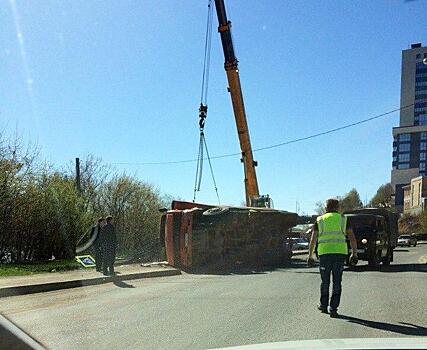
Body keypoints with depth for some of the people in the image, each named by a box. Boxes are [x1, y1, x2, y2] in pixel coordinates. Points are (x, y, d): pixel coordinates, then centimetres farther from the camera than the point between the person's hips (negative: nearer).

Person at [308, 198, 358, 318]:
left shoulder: (320, 220, 8)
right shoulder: (343, 219, 9)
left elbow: (313, 239, 5)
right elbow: (352, 238, 5)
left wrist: (310, 255, 9)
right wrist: (354, 253, 13)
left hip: (324, 253, 0)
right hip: (340, 253, 0)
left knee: (325, 281, 15)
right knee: (337, 282, 6)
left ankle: (324, 305, 26)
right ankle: (333, 309, 3)